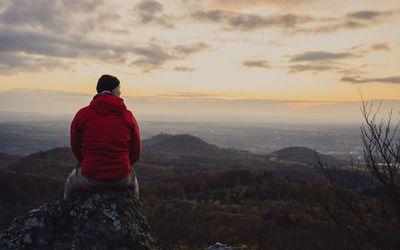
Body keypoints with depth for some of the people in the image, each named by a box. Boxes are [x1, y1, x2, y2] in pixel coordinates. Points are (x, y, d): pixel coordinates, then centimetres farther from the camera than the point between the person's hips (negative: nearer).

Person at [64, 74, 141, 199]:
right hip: (122, 179, 1)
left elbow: (76, 149, 5)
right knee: (133, 184, 39)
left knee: (69, 186, 35)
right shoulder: (128, 116, -2)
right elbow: (135, 154, 1)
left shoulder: (82, 114, -4)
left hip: (90, 178, -1)